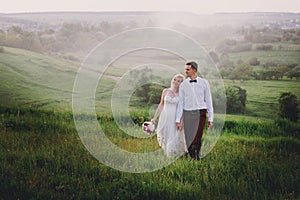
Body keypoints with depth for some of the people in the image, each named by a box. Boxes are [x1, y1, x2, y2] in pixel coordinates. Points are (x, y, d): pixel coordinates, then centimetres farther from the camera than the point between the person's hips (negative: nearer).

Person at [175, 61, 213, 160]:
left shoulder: (204, 83, 3)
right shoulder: (183, 84, 7)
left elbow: (208, 101, 5)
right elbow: (180, 102, 7)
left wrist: (210, 118, 2)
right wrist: (178, 120, 2)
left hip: (200, 113, -2)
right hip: (187, 114, 2)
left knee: (197, 139, -9)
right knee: (188, 139, 1)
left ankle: (197, 158, 1)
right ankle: (192, 158, 14)